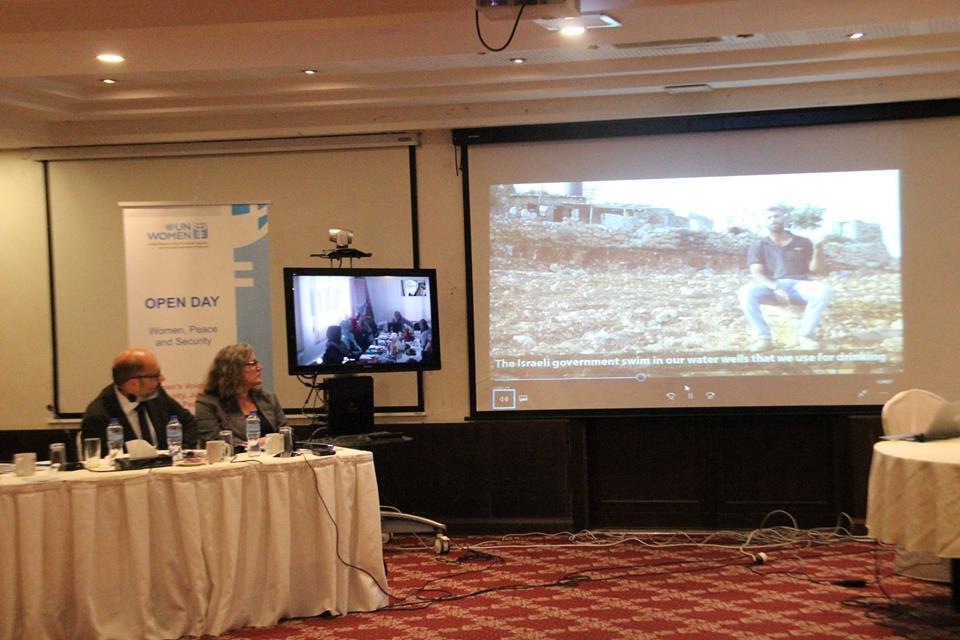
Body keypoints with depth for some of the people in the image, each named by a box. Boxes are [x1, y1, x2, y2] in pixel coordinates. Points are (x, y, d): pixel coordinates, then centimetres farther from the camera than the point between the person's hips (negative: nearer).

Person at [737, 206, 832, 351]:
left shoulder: (803, 242, 16)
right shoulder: (758, 247, 11)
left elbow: (814, 268, 11)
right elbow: (756, 274, -3)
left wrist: (818, 250, -10)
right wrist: (776, 287, -22)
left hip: (799, 285, 1)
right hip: (770, 287, -1)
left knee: (824, 290, -31)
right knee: (745, 292, -33)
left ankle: (804, 334, -21)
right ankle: (763, 337, -29)